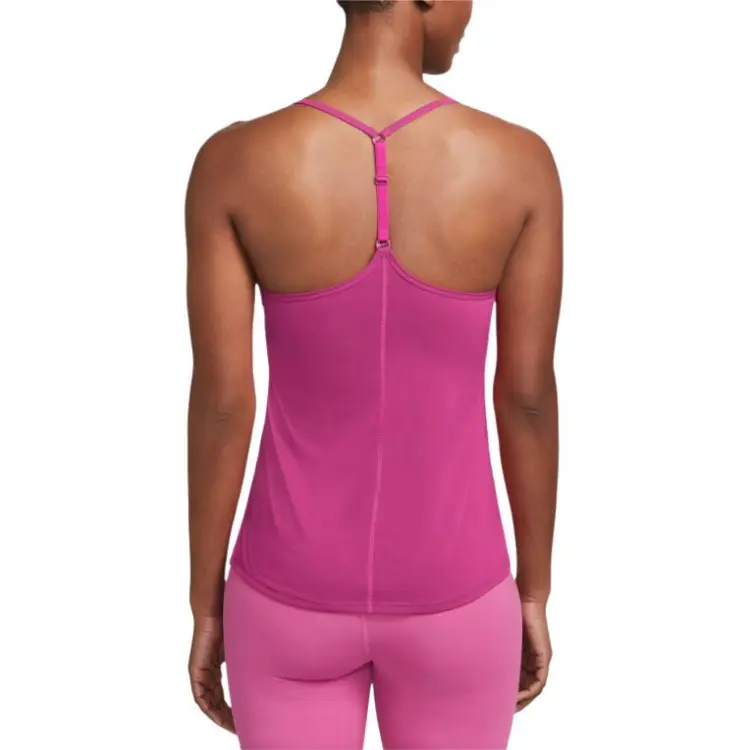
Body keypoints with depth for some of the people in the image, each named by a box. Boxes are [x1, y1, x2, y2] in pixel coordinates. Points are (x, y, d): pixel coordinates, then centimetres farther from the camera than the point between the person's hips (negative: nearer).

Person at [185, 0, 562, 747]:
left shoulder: (232, 163, -15)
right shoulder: (520, 164, -14)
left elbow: (220, 401, -12)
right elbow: (529, 398, -8)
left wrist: (206, 607, 3)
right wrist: (533, 594, 7)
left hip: (292, 597, 0)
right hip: (451, 599, 0)